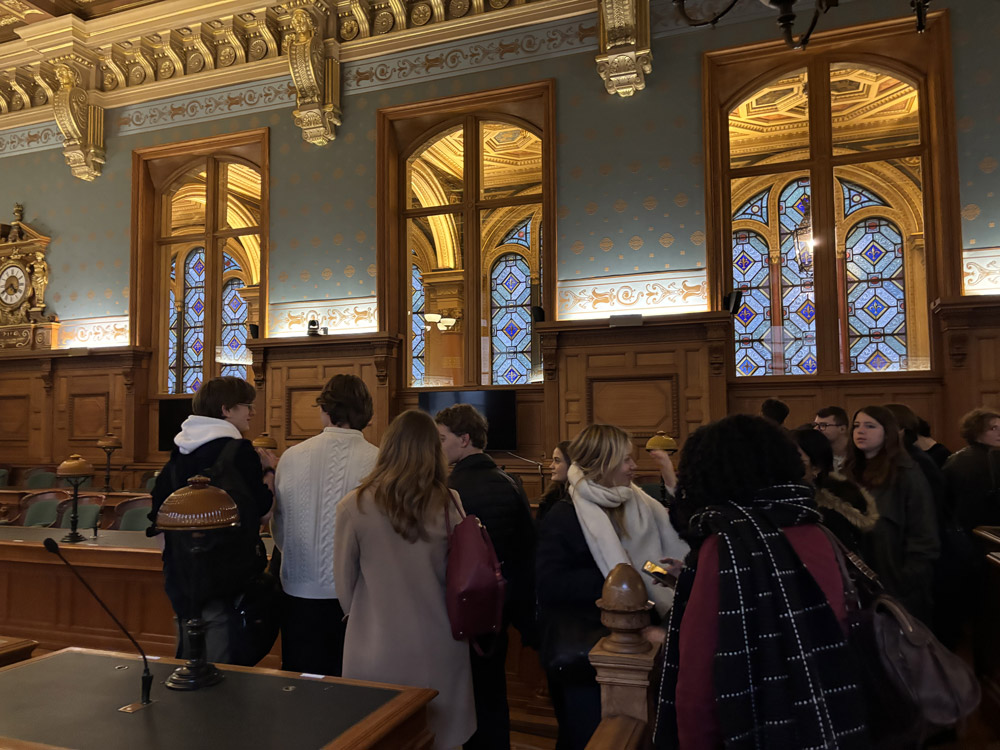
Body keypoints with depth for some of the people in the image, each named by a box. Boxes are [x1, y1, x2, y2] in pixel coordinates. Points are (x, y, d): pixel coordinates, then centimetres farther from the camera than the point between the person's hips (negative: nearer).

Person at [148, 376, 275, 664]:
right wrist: (269, 471, -1)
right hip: (226, 575, -8)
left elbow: (158, 513, 13)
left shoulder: (181, 451, 7)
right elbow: (263, 510, -14)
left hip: (182, 575, 8)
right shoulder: (239, 451, -16)